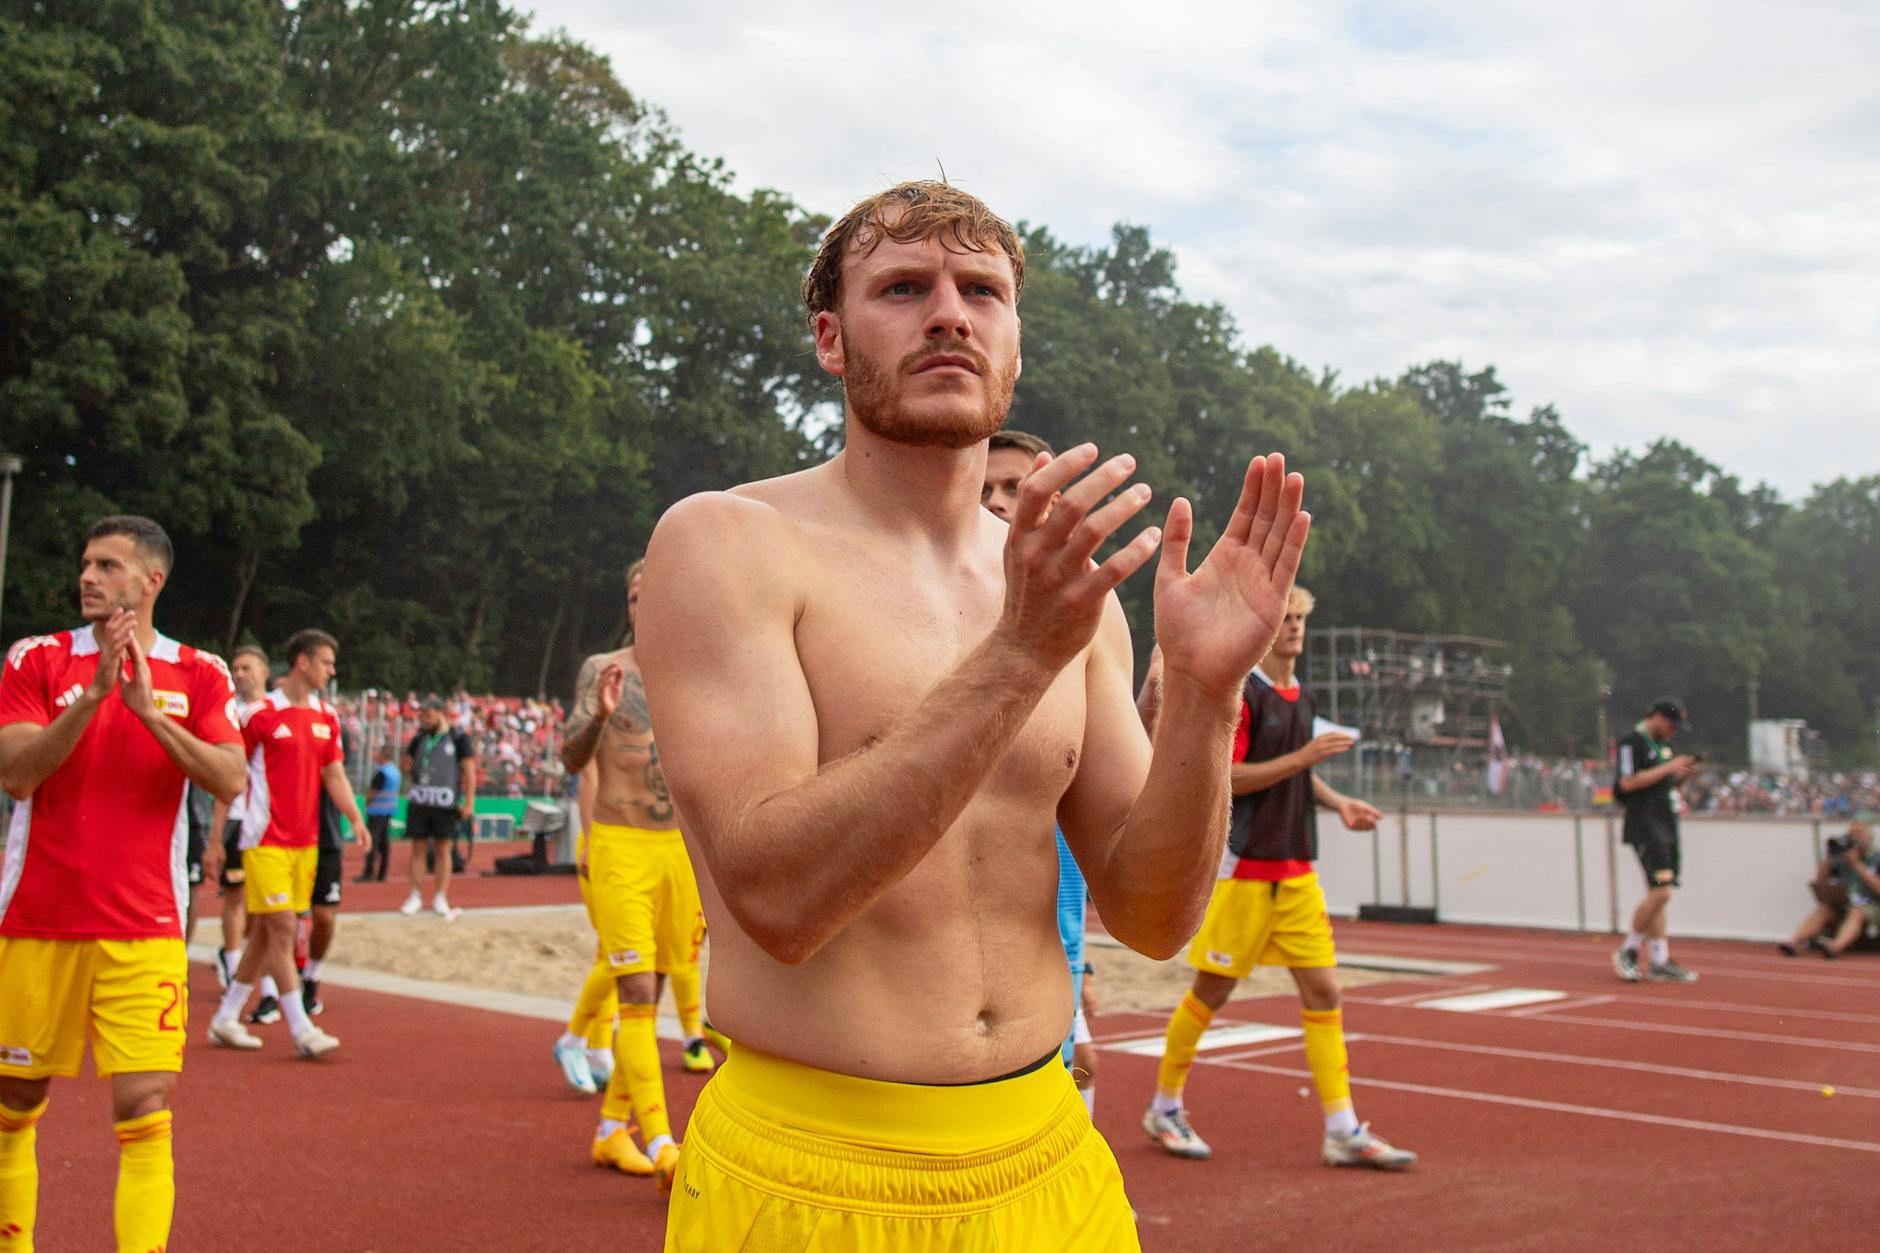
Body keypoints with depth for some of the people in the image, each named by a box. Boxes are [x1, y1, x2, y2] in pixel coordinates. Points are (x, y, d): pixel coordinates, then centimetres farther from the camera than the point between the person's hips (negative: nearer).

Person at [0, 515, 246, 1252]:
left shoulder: (198, 674, 4)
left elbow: (230, 781, -9)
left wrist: (149, 708, -20)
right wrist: (94, 693, -21)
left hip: (144, 931, -1)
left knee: (145, 1112, -9)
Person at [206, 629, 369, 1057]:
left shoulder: (326, 717, 10)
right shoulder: (261, 714, -8)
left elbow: (334, 775, 10)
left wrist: (356, 818, -5)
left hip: (306, 842, 7)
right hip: (266, 840, -6)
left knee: (267, 932, 11)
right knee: (282, 927, -9)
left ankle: (225, 1019, 23)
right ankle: (302, 1030, -7)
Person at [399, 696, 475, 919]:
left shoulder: (458, 738, -2)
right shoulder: (419, 738, 10)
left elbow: (469, 771, -4)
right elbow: (407, 765, 20)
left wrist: (469, 802, -10)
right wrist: (410, 770, -5)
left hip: (445, 802, -3)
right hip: (419, 800, 3)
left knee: (443, 850, 3)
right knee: (417, 848, 5)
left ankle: (440, 899, 11)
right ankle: (415, 896, 14)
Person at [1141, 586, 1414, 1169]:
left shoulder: (1301, 696, 13)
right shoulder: (1238, 693, -11)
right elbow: (1222, 777, -17)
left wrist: (1337, 802, 9)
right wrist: (1303, 756, -20)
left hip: (1297, 872, 7)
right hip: (1242, 870, -7)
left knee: (1323, 990, 2)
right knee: (1211, 991, 2)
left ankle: (1342, 1131, 6)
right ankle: (1165, 1107, 20)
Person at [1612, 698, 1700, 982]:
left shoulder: (1663, 745, 20)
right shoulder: (1632, 742, -8)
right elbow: (1628, 782, -18)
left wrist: (1682, 775, 5)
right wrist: (1668, 768, -17)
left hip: (1667, 827, 9)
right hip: (1645, 828, -9)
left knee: (1659, 894, 7)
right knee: (1660, 891, -15)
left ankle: (1659, 960, 8)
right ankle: (1628, 950, -2)